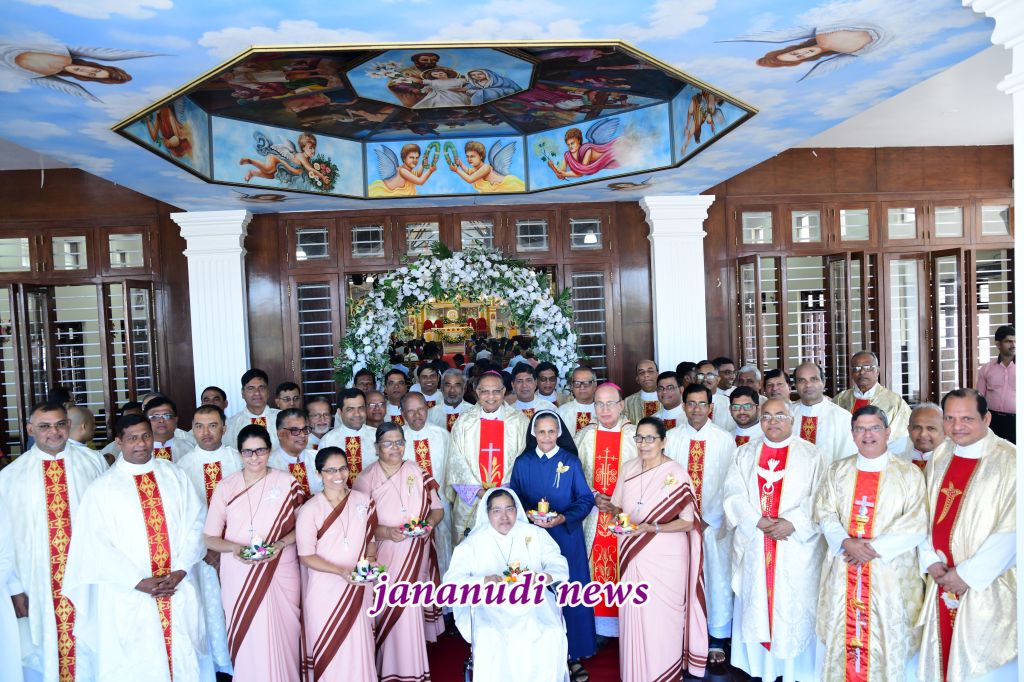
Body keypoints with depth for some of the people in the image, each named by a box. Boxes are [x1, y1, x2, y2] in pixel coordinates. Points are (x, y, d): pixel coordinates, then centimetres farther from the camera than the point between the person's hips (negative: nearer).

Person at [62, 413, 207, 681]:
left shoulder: (174, 475, 4)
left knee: (183, 659, 9)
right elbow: (95, 543, -6)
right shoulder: (102, 487, -2)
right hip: (129, 594, -1)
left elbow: (194, 523, 2)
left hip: (179, 588, 2)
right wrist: (139, 581, -11)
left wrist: (180, 570, -10)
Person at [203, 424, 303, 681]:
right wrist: (235, 547, -15)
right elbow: (210, 538, 3)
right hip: (239, 575, 1)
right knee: (247, 636, 6)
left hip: (280, 571, -1)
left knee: (282, 635, 5)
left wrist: (281, 543, -14)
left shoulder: (287, 482, -2)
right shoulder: (226, 487, 0)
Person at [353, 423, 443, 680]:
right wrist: (385, 532, -22)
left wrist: (429, 522, -10)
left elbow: (437, 508, 10)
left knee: (411, 607, 6)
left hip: (418, 556, 3)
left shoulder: (417, 472, 5)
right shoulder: (366, 478, -4)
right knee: (393, 609, -6)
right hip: (385, 557, -2)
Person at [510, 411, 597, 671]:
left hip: (567, 537, -1)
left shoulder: (571, 462, -2)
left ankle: (572, 654, 17)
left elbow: (586, 499, -2)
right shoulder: (522, 463, 2)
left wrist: (564, 518, -17)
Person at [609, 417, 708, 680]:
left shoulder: (676, 474, -14)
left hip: (665, 558, -4)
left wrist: (651, 528, -22)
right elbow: (618, 506, 12)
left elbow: (687, 521, -12)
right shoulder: (628, 468, 2)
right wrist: (618, 518, -10)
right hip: (634, 555, 5)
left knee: (661, 618, 4)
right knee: (633, 615, 11)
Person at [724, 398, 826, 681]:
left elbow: (819, 499, -5)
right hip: (753, 546, 2)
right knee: (755, 605, 7)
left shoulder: (810, 455, 2)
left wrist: (791, 522, -17)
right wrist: (758, 521, -13)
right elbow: (734, 495, 0)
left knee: (793, 607, 2)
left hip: (796, 547, -2)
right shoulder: (745, 454, 9)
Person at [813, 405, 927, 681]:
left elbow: (917, 524, -8)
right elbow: (824, 512, 3)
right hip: (844, 570, 2)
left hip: (889, 572, -2)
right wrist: (846, 542, -14)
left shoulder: (909, 473, -1)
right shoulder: (837, 470, 8)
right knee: (842, 633, 8)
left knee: (887, 636, 3)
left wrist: (875, 548, -14)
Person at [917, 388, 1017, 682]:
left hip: (987, 587, -5)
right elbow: (924, 514, 9)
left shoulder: (1008, 460, -13)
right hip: (941, 581, 5)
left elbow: (1011, 530, -16)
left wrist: (967, 574, -14)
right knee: (942, 656, 15)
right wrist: (931, 561, -2)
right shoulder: (940, 456, 4)